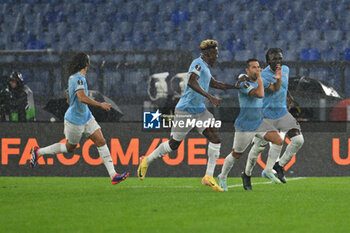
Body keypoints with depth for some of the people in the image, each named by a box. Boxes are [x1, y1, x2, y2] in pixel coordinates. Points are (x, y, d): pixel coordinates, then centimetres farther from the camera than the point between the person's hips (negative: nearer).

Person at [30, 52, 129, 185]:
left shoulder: (73, 77, 7)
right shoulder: (79, 78, -23)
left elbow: (68, 99, 17)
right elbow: (82, 98, -35)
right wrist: (100, 105, -28)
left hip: (86, 117, 9)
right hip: (75, 121, -9)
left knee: (101, 142, -2)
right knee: (70, 147, 9)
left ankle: (113, 175, -5)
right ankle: (38, 152, 27)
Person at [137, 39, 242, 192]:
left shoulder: (205, 66, 15)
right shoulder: (198, 63, -16)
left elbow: (213, 83, 30)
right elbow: (192, 82, -33)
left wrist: (234, 86, 19)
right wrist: (210, 97, -38)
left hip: (200, 110, 9)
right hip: (186, 110, -9)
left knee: (215, 138, -9)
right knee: (174, 144, 3)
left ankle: (209, 176, -10)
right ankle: (146, 161, 25)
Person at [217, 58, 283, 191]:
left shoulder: (257, 81, 6)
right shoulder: (244, 84, -21)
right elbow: (260, 94, -35)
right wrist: (259, 77, -25)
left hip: (259, 123, 7)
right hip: (245, 126, -7)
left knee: (278, 141, -12)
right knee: (236, 155, 6)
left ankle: (268, 170, -1)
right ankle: (222, 177, 29)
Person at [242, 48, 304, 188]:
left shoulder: (286, 69, 2)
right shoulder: (263, 76, -20)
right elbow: (275, 88, -37)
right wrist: (278, 75, -53)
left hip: (282, 114, 5)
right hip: (267, 116, -5)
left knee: (298, 139, -13)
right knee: (259, 146, 1)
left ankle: (280, 165, 4)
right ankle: (247, 174, 24)